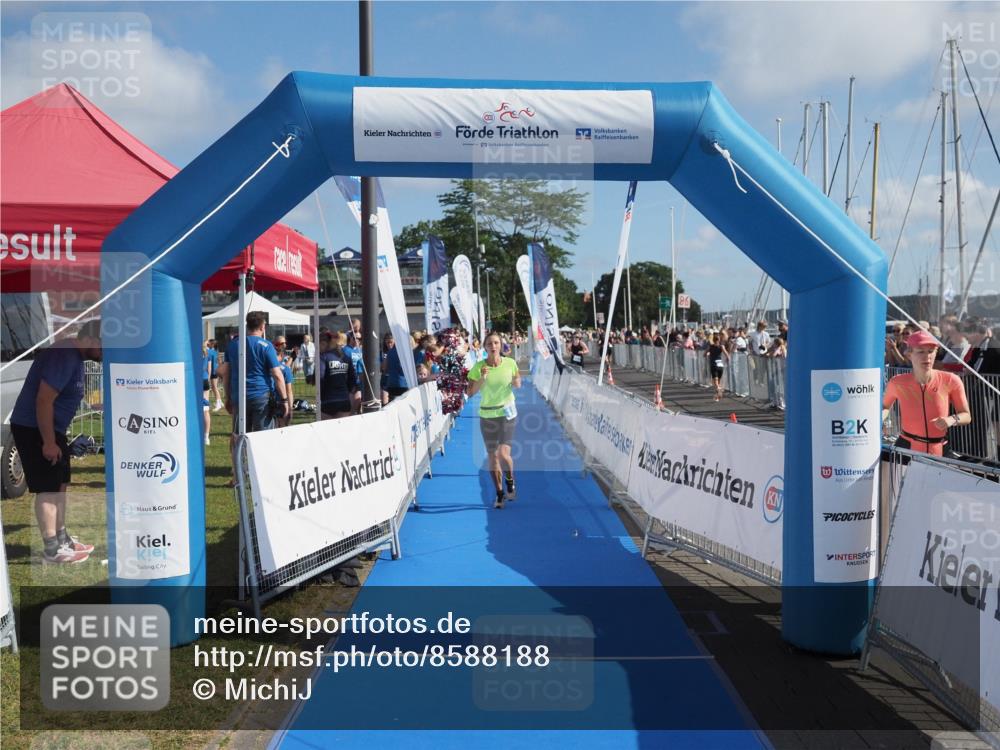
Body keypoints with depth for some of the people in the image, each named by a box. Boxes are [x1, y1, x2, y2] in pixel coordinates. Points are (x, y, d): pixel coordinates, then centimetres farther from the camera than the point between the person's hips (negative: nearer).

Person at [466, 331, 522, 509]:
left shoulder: (510, 363, -7)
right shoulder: (479, 366, -8)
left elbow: (518, 385, 9)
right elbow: (470, 392, -8)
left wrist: (516, 381, -14)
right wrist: (482, 379, -22)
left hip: (507, 413, -1)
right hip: (487, 416, 1)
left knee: (503, 454, -15)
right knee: (492, 456, 8)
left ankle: (510, 478, 18)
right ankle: (499, 493, 25)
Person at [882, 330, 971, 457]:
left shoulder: (950, 381, -9)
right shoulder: (898, 383, -8)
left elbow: (966, 416, 1)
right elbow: (885, 406, 12)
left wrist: (952, 419, -19)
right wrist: (879, 419, -8)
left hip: (939, 452, 1)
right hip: (906, 449, 0)